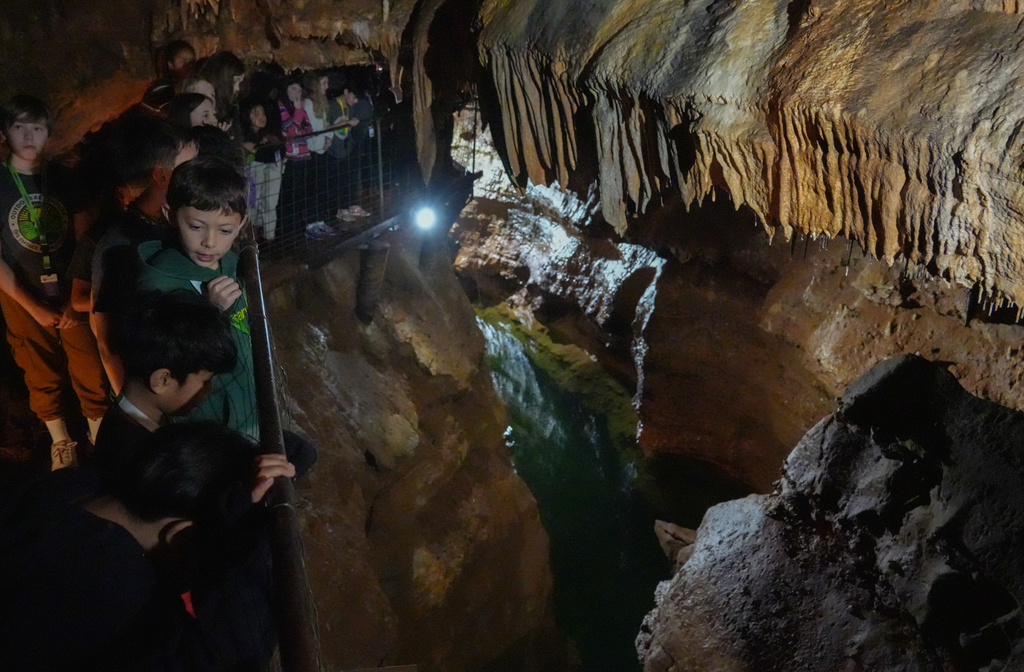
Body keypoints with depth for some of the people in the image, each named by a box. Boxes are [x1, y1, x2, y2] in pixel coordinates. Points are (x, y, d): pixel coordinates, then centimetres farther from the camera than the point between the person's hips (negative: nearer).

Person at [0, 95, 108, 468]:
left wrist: (77, 298, -8)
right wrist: (33, 308, -10)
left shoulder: (62, 178, 1)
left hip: (72, 294, 1)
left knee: (92, 377, 1)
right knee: (43, 378, 12)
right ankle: (60, 442, 30)